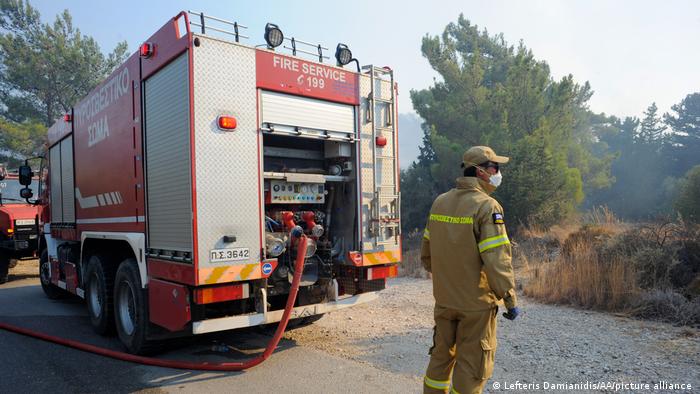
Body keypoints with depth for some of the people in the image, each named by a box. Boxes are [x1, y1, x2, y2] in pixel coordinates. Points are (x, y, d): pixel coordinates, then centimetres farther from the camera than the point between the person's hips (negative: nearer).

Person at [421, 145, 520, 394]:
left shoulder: (440, 202, 4)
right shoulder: (487, 206, -16)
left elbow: (427, 255, 11)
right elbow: (497, 261, -22)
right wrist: (511, 301, -12)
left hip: (444, 299, 6)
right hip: (476, 303, -6)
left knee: (441, 356, 21)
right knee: (472, 365, 9)